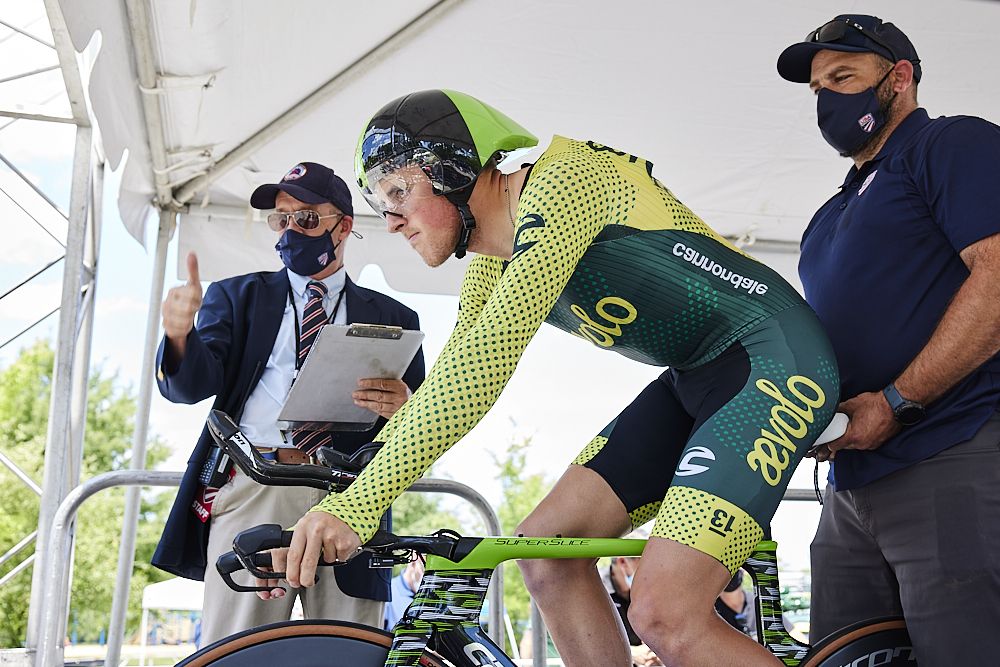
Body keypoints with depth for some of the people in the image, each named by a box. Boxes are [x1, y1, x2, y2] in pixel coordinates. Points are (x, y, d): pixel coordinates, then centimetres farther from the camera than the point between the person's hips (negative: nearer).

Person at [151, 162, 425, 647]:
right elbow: (193, 385, 4)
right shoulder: (237, 295, 19)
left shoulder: (391, 318, 18)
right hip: (251, 493, 0)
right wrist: (180, 336, -18)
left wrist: (404, 410, -11)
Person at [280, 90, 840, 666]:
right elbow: (452, 372, 13)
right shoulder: (493, 260, 10)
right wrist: (346, 486, 1)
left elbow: (487, 359, -30)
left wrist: (358, 503, -35)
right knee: (546, 551, -2)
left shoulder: (562, 181, -19)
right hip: (697, 377, 9)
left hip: (770, 358, -9)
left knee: (666, 615, -20)